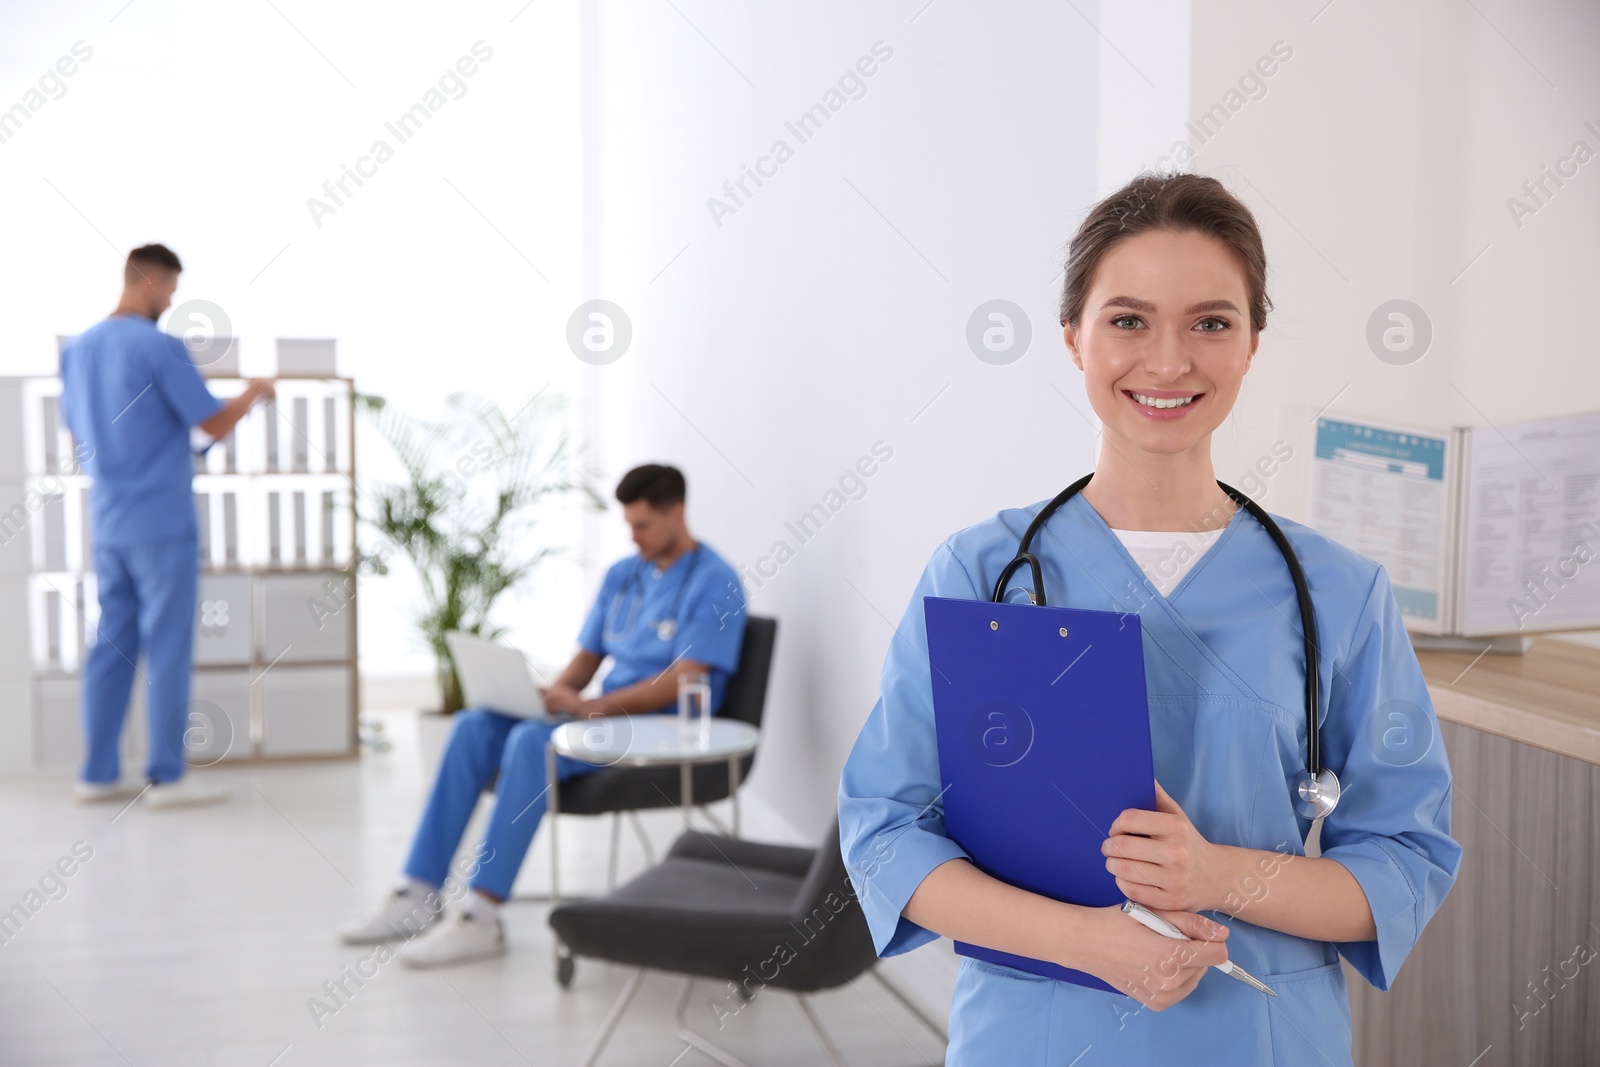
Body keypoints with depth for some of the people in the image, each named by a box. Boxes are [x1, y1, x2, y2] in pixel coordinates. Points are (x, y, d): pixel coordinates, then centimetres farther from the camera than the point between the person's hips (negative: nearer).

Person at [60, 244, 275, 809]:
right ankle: (167, 775, 4)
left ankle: (98, 772, 14)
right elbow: (215, 426, -12)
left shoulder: (77, 349, 10)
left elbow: (77, 438, 18)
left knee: (112, 641, 11)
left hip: (106, 521, 7)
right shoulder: (160, 347, -14)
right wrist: (254, 392, 5)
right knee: (167, 645, -1)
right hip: (162, 520, -7)